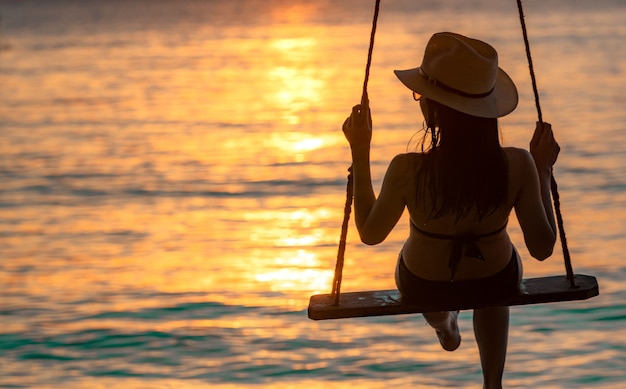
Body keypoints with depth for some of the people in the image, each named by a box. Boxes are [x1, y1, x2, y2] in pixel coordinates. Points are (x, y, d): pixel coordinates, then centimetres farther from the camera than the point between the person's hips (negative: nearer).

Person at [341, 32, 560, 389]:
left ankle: (443, 326, 72)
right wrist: (543, 170, -9)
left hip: (421, 287, 0)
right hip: (498, 283, 1)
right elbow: (543, 248, -17)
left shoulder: (409, 171, -35)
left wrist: (360, 152, -12)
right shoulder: (517, 166, -30)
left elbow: (370, 234, -15)